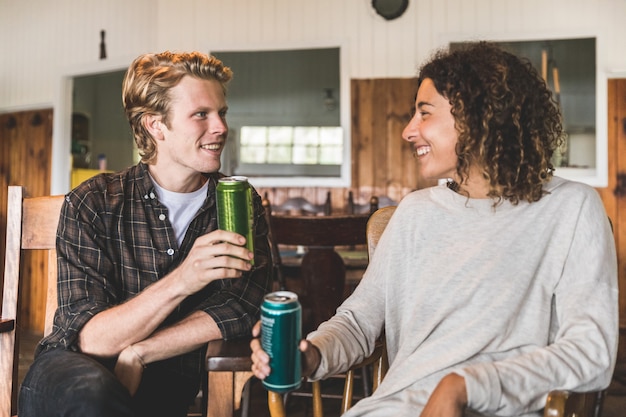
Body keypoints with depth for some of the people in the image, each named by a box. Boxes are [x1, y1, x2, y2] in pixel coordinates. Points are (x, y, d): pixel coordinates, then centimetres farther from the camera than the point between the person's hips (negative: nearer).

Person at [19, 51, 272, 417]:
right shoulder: (92, 204, -8)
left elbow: (241, 309, -8)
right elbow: (88, 340, -14)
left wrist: (136, 353, -16)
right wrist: (180, 282, -30)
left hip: (171, 384, 2)